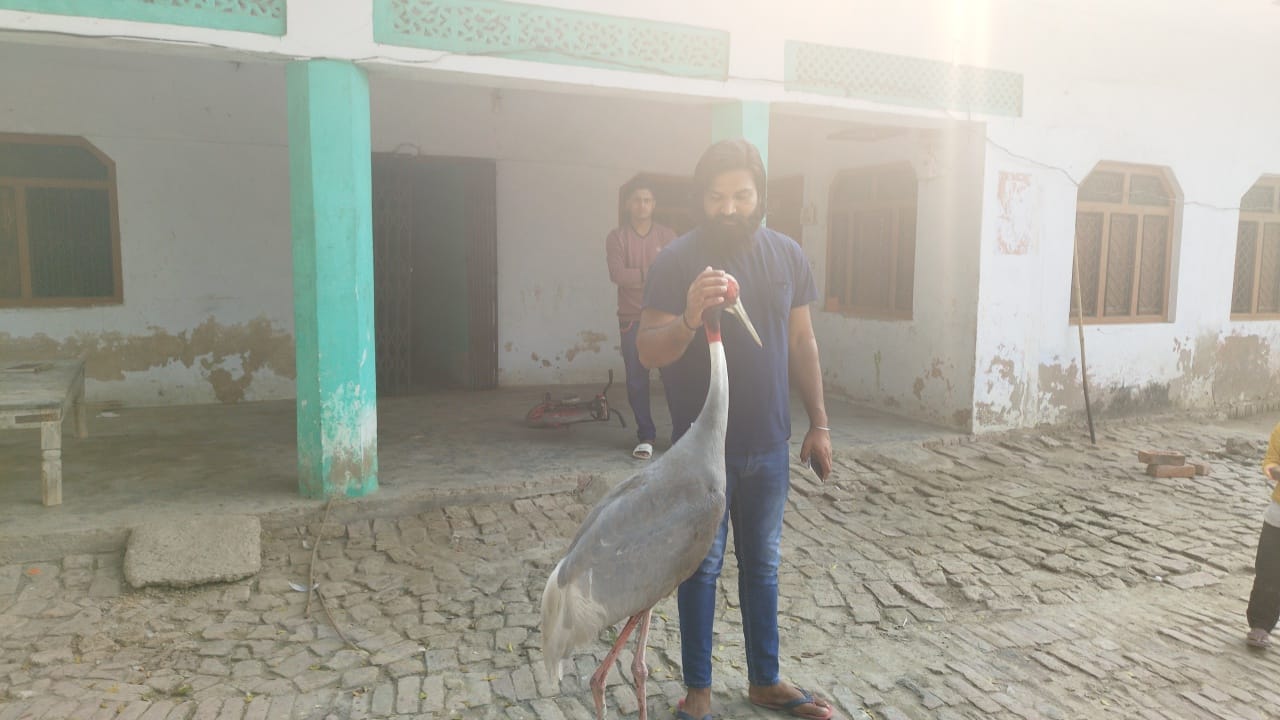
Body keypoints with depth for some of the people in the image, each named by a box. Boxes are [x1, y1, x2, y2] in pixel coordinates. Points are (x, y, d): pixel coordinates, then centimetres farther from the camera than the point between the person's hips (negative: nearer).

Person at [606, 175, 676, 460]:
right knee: (636, 378, 1)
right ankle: (646, 436, 13)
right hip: (632, 318, 0)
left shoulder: (667, 235, 6)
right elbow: (617, 274, -12)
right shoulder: (617, 237, 2)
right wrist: (649, 273, -14)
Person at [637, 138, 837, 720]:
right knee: (702, 566, 9)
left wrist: (818, 424, 9)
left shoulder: (787, 255, 2)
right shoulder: (677, 260, -11)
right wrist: (689, 318, -33)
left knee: (762, 564, 16)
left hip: (770, 446, 4)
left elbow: (801, 343, 9)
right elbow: (648, 352, -14)